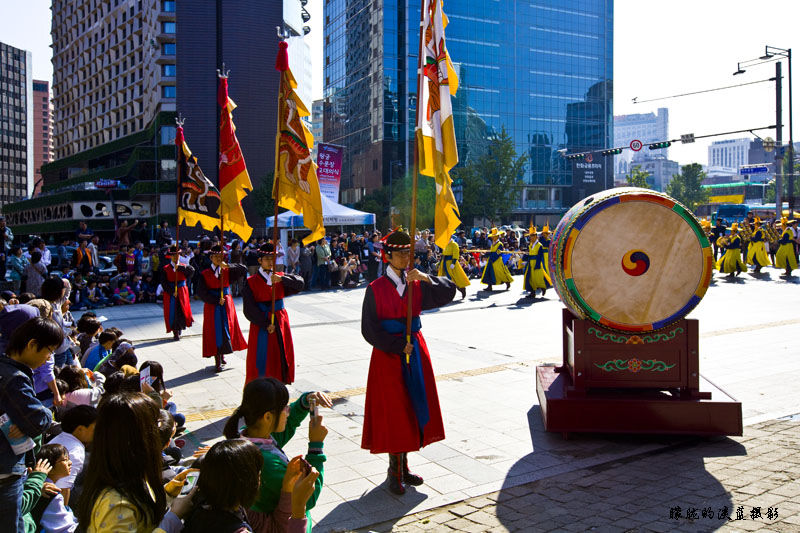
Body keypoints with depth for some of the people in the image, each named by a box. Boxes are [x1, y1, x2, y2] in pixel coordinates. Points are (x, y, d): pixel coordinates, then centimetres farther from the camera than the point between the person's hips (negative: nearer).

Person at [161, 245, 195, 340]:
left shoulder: (183, 267, 4)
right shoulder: (166, 269, 1)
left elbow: (192, 271, -18)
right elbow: (164, 283, -5)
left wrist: (179, 267, -24)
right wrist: (172, 292, -14)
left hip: (182, 293, 1)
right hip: (170, 294, -1)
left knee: (182, 310, 0)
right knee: (173, 313, -1)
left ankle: (180, 327, 24)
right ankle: (175, 333, 7)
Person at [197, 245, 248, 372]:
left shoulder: (228, 271, 4)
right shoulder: (204, 274, -1)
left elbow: (243, 269, -10)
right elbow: (201, 292, -7)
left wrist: (228, 265, -20)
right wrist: (216, 300, -13)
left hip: (227, 305, 2)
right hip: (212, 306, -2)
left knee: (226, 329, 6)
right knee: (214, 332, -2)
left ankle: (222, 354, 26)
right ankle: (218, 362, 1)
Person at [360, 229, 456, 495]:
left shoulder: (417, 283, 5)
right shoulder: (376, 289, -6)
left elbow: (449, 292, -6)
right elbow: (370, 328, -8)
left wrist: (427, 278, -21)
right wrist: (397, 347, -12)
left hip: (414, 350, 4)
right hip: (388, 354, -4)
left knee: (412, 407, 8)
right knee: (392, 411, 1)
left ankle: (403, 466, 21)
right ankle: (395, 471, 13)